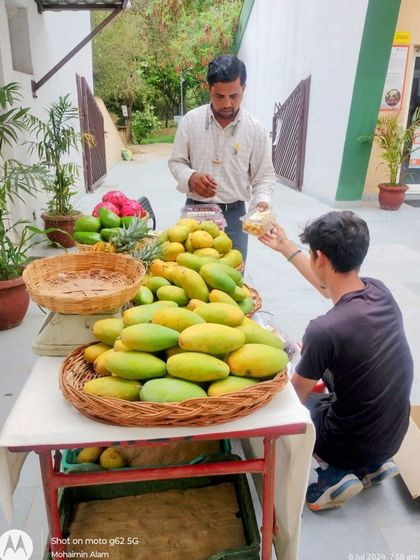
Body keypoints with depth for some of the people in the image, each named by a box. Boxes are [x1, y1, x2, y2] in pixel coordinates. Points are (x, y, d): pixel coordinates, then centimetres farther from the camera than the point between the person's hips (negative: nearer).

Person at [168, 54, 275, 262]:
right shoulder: (191, 120, -3)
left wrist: (262, 202, -17)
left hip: (234, 214, 0)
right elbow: (176, 162, 3)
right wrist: (191, 177, -18)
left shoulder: (255, 129, -3)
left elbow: (264, 175, 2)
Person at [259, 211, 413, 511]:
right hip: (393, 435, 6)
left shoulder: (324, 329, -32)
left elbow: (297, 395, -14)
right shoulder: (380, 291, -12)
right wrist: (286, 247, 17)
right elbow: (330, 284, 11)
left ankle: (334, 474, 5)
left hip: (355, 445, -6)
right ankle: (373, 465, 19)